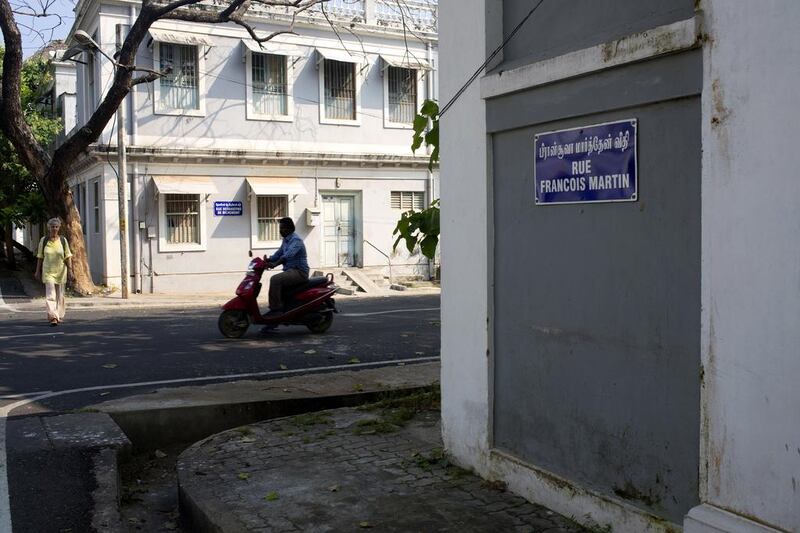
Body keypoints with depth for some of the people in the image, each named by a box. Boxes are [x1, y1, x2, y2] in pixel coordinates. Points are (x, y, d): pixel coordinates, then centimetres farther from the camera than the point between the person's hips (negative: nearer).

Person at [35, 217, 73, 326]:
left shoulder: (63, 241, 2)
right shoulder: (43, 241, 2)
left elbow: (68, 257, 2)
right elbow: (40, 257, 8)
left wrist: (70, 269, -6)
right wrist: (38, 271, 8)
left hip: (61, 272, 1)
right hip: (48, 271, -1)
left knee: (60, 295, 10)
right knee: (50, 295, -11)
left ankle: (59, 316, 23)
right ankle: (53, 317, -18)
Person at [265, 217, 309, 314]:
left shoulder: (296, 239, -14)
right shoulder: (286, 240, 18)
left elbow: (288, 255, -30)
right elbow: (278, 254, 22)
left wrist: (275, 264, -42)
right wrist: (267, 261, 5)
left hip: (299, 272, -11)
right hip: (290, 270, 11)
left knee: (275, 279, -25)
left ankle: (275, 309, -24)